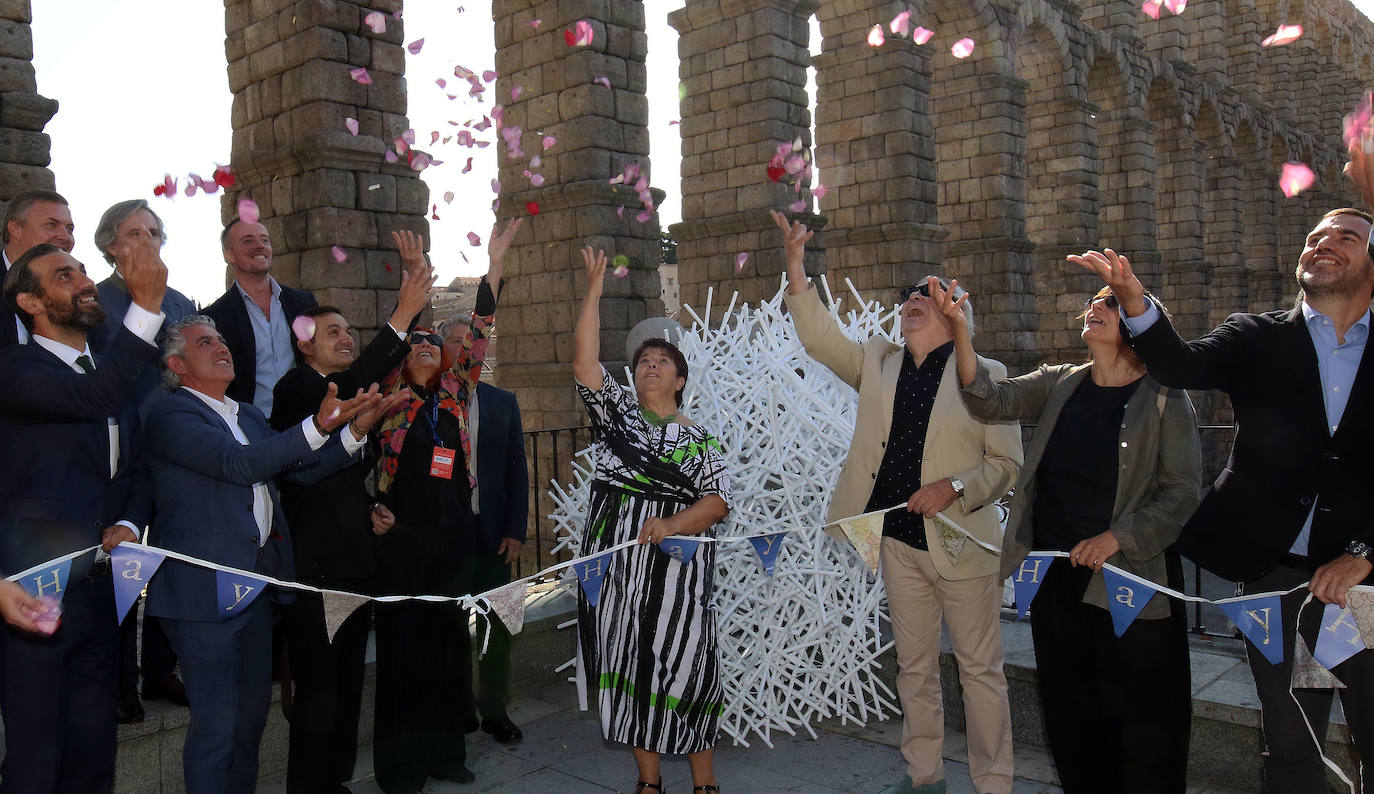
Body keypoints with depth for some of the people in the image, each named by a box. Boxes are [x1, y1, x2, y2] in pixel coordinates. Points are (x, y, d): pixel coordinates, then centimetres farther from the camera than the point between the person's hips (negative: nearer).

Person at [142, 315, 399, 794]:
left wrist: (354, 431, -1)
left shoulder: (248, 415, 17)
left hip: (255, 585, 8)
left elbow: (301, 469, 13)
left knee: (253, 710, 16)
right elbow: (238, 465, -22)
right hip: (205, 588, -8)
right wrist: (318, 426, -29)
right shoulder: (170, 414, -8)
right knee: (215, 723, -2)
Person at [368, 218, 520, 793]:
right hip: (402, 534, -4)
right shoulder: (391, 396, 1)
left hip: (453, 533, 4)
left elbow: (478, 336, 5)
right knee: (403, 642, 2)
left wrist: (494, 265, 1)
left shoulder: (453, 394, 9)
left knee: (449, 642, 10)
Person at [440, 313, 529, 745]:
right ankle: (459, 711, 24)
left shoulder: (503, 402, 8)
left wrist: (515, 530, -1)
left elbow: (517, 470, 6)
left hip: (492, 531, 2)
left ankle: (495, 711, 23)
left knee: (496, 627, 9)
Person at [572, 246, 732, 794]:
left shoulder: (700, 439, 7)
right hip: (614, 567, 2)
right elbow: (583, 362, -1)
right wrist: (594, 291, -5)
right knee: (625, 666, 6)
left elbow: (717, 501, -3)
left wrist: (672, 525, -21)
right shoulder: (616, 412, 11)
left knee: (683, 666, -1)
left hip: (676, 568, -2)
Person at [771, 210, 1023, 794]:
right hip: (899, 542, 4)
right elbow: (819, 336, 0)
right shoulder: (879, 363, 9)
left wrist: (954, 489, -20)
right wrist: (796, 265, -9)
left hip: (961, 543, -4)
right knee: (914, 667, 16)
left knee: (980, 670, 6)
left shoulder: (985, 374, -3)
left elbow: (1007, 462, -4)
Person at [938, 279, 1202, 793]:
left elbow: (1183, 491, -9)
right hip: (1056, 578, 5)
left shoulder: (1165, 399, -6)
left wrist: (1117, 538, -20)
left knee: (1141, 721, 6)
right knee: (1070, 714, 17)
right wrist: (959, 332, -17)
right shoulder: (1059, 384, 7)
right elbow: (993, 401, -5)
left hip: (1128, 581, -4)